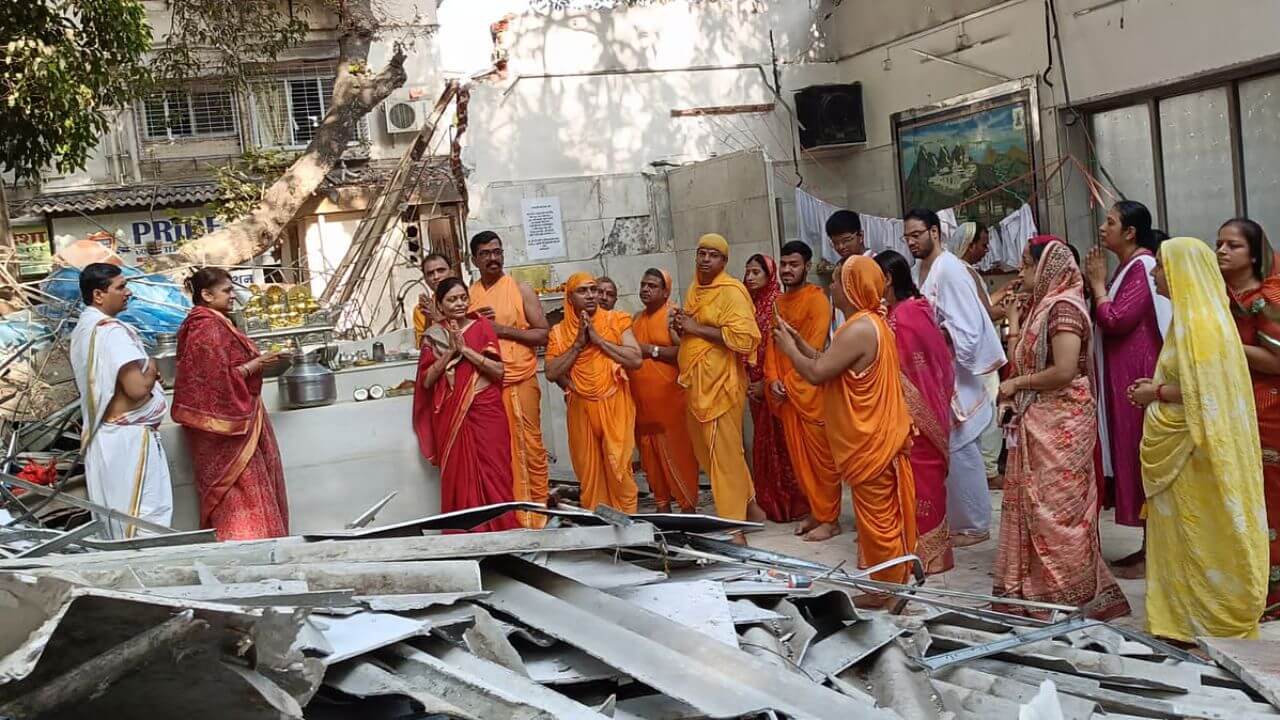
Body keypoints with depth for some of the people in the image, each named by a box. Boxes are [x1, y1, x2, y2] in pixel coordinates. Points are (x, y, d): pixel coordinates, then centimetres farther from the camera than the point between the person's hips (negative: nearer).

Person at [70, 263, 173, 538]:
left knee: (114, 511, 13)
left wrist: (142, 371, 14)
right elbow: (137, 389, -26)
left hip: (100, 434, 10)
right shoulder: (112, 331, -19)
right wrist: (151, 371, -6)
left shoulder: (82, 330, 11)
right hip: (128, 436, -10)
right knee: (145, 515, -5)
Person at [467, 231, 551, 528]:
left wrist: (503, 329, -13)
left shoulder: (521, 289, 1)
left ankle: (539, 511, 10)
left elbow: (543, 334, -4)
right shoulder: (468, 295, 10)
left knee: (530, 446, 1)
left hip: (520, 380, -2)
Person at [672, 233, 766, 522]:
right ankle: (749, 506, 28)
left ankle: (733, 523, 5)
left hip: (720, 384, -9)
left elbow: (743, 337, -23)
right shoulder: (694, 290, 16)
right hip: (696, 383, 9)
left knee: (724, 454, -4)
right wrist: (681, 326, 7)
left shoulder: (731, 291, -11)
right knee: (707, 452, 15)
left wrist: (697, 328, -18)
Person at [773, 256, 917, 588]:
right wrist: (802, 345, 12)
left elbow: (816, 373, -21)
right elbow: (834, 365, 16)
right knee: (885, 516, 16)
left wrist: (789, 349, -5)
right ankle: (892, 585, 26)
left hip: (869, 442, -10)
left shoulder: (859, 329, -22)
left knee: (877, 518, -1)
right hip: (878, 436, 10)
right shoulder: (873, 322, 12)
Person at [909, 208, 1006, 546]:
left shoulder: (949, 269, -15)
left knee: (960, 451, -2)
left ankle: (974, 525, 9)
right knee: (950, 451, 14)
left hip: (954, 375, -9)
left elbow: (963, 328, -21)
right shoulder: (925, 269, 13)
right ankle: (961, 518, 23)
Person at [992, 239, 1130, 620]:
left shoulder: (1063, 307, -15)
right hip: (1038, 422, 10)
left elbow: (1064, 371, -23)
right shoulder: (1043, 305, 15)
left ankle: (1067, 595, 7)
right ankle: (1036, 586, 22)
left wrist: (1016, 384, -13)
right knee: (1032, 504, 13)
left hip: (1059, 425, -10)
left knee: (1055, 507, -3)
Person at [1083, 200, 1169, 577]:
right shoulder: (1129, 267, 15)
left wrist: (1098, 284, -10)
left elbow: (1114, 320, -20)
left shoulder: (1143, 267, -15)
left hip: (1138, 378, -10)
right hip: (1123, 377, 10)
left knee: (1143, 456, -5)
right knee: (1133, 456, 11)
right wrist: (1098, 285, 6)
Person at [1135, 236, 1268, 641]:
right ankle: (1190, 617, 22)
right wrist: (1157, 386, 7)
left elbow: (1203, 391, -24)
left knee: (1201, 540, 1)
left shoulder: (1198, 322, -18)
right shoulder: (1194, 316, 12)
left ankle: (1211, 625, 12)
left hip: (1195, 454, -9)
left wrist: (1156, 393, -12)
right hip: (1186, 450, 9)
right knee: (1189, 537, 14)